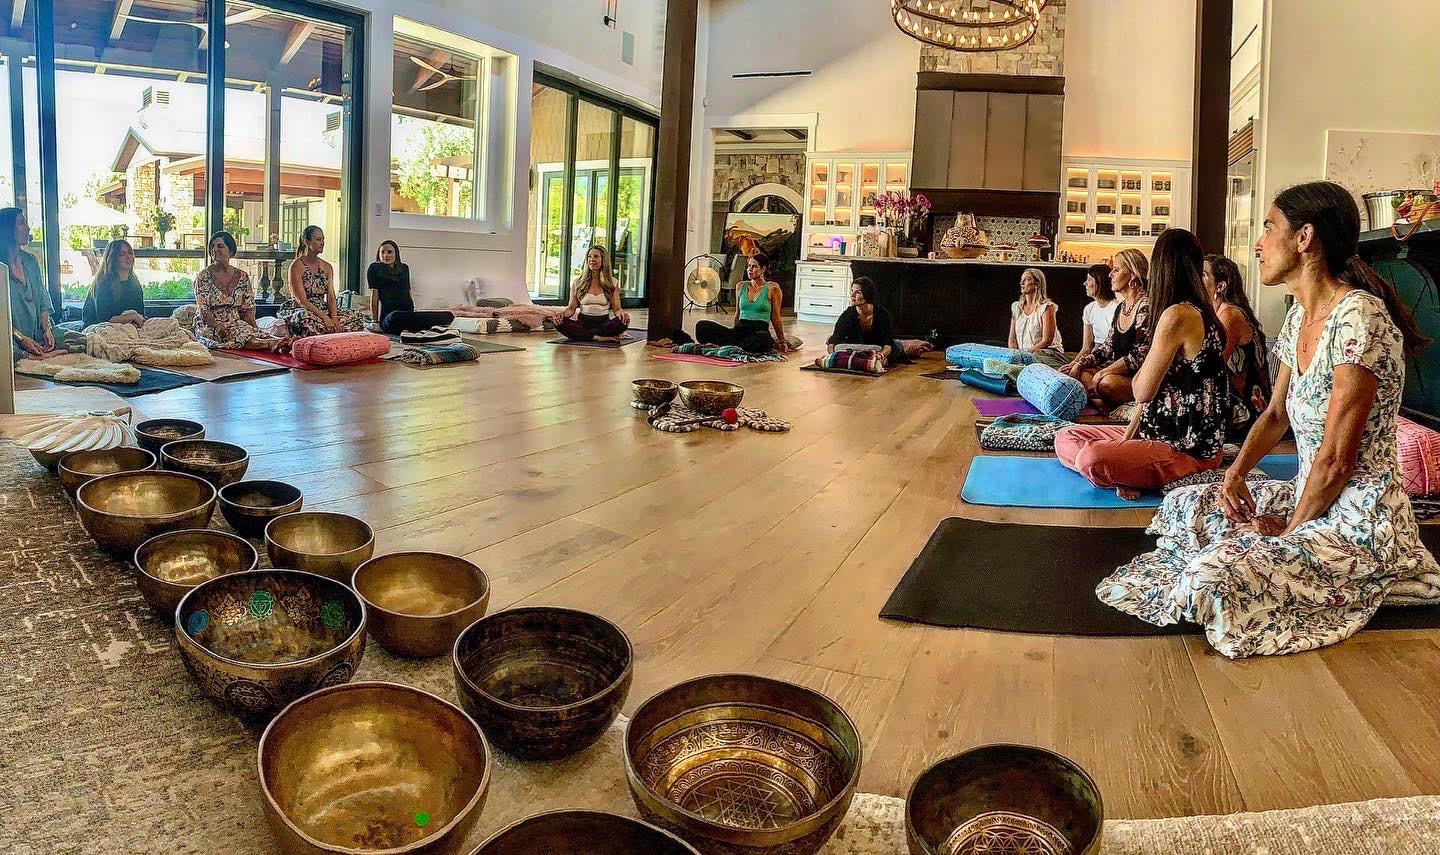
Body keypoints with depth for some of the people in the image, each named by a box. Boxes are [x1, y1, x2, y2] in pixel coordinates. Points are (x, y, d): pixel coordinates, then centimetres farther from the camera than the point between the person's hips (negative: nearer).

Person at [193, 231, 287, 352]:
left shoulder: (242, 276, 10)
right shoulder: (204, 276, 1)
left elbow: (247, 309, 8)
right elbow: (203, 309, -6)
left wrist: (255, 329, -10)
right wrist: (218, 326, -24)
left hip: (235, 323, 3)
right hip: (210, 326, -3)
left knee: (251, 331, -33)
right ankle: (270, 343, -58)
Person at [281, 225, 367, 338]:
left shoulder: (327, 267, 10)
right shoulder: (296, 266, -9)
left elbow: (331, 296, 1)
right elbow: (301, 300, -17)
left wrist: (334, 318, -19)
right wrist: (325, 318, -27)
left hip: (322, 309, 6)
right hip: (299, 309, -6)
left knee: (357, 317, -12)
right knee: (305, 318, -43)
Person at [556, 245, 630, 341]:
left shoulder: (612, 283, 8)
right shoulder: (578, 282, 9)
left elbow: (616, 309, 4)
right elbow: (571, 308, 6)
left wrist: (621, 313, -22)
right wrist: (563, 313, -18)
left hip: (604, 322, -1)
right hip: (583, 322, 1)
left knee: (623, 322, -33)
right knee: (559, 323, -31)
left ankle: (583, 335, -25)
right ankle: (599, 338, -31)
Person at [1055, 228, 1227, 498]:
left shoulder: (1178, 315, -19)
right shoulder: (1201, 312, 13)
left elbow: (1143, 391, -15)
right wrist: (1128, 437, 7)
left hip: (1190, 449, -11)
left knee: (1092, 458, -35)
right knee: (1066, 437, 12)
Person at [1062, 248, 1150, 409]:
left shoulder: (1146, 306, -15)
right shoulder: (1120, 308, 15)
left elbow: (1139, 356, -21)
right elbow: (1107, 347, 16)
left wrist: (1100, 374, -20)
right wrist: (1079, 364, 2)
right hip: (1119, 372, 10)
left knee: (1107, 382, -36)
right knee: (1077, 373, -7)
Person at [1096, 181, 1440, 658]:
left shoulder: (1358, 317, -24)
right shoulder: (1299, 315, 6)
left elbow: (1335, 461, -22)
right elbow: (1275, 414, 16)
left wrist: (1289, 529, -10)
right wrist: (1236, 473, 0)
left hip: (1360, 519, -9)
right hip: (1310, 496, 9)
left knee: (1214, 579, -24)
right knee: (1183, 507, 11)